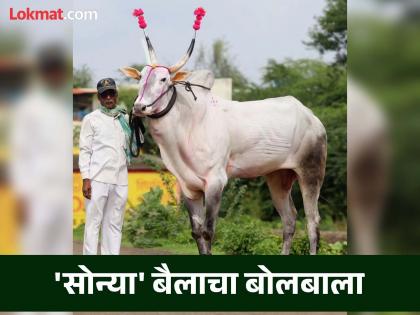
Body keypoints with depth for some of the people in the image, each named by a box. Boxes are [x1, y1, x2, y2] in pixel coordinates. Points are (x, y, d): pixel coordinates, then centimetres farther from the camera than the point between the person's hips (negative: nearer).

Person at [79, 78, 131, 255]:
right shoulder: (91, 119, 4)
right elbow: (85, 150, -2)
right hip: (98, 178, -5)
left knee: (114, 224, 5)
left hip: (120, 180, 5)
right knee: (93, 222, -5)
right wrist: (86, 178, -9)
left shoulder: (123, 120, 18)